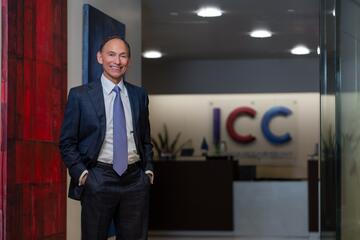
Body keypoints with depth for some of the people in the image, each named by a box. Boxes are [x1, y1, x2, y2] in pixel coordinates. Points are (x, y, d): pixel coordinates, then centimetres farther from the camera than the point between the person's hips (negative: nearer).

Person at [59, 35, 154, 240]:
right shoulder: (80, 95, -1)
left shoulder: (139, 95, 10)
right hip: (98, 180, -3)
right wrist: (81, 173, -9)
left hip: (135, 179, 3)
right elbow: (67, 142, 1)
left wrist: (148, 169, 6)